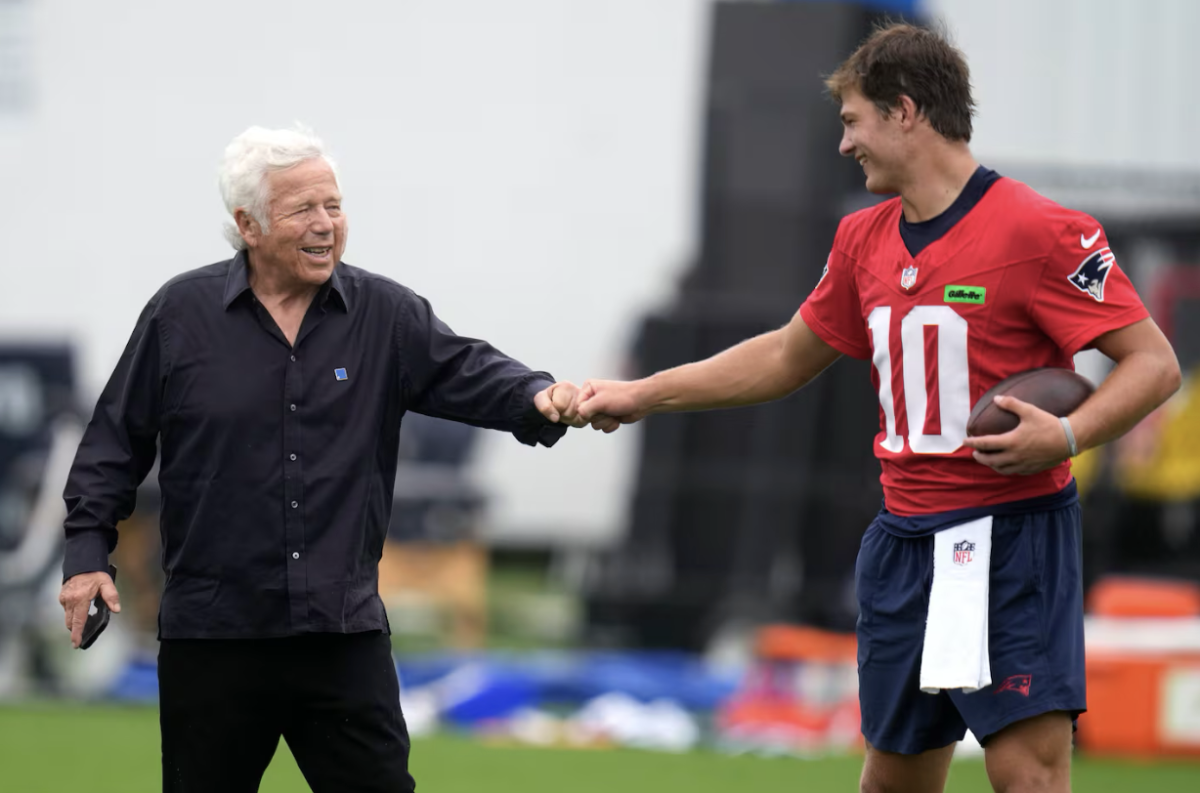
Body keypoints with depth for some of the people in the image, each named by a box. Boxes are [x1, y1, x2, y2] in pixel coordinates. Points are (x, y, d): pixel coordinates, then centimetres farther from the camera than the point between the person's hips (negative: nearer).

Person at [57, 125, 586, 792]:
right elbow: (117, 440, 6)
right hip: (212, 631, -1)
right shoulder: (180, 314, 1)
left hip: (344, 631, 1)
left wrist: (537, 398, -30)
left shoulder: (387, 315, 4)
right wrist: (88, 551, -1)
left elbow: (467, 372, -8)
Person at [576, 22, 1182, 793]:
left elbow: (1154, 362, -12)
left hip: (1013, 534, -7)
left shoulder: (1039, 231, -12)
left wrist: (1066, 436, -28)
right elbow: (787, 357, 27)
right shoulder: (864, 239, 12)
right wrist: (642, 396, 27)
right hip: (904, 540, 7)